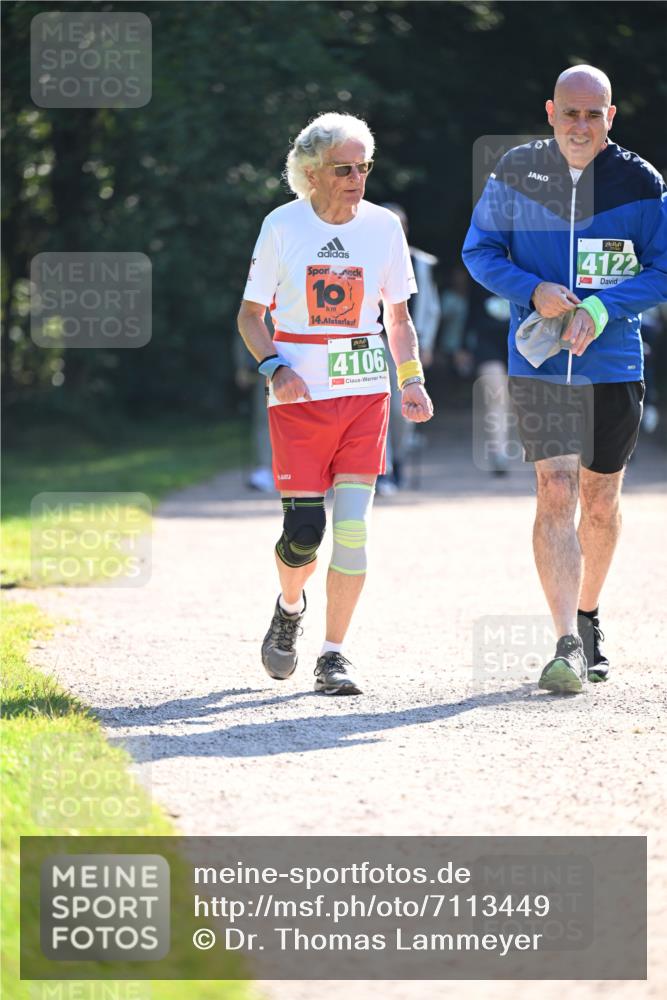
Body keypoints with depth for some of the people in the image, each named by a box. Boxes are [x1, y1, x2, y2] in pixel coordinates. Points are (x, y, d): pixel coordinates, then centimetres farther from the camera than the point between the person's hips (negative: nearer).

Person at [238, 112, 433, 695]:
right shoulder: (283, 226, -3)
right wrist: (276, 368, -13)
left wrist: (413, 380, -1)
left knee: (352, 527, -7)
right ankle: (290, 608, 28)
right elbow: (251, 316, 5)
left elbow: (398, 318, 13)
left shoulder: (383, 226, 3)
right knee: (303, 532, -6)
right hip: (299, 395, -2)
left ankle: (334, 654, 3)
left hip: (365, 391, 2)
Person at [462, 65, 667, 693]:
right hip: (538, 364, -1)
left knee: (600, 503, 11)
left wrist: (599, 311, -16)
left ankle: (587, 618, 34)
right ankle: (567, 646, -17)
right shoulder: (516, 172, -1)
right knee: (556, 495, -13)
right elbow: (479, 251, 6)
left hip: (614, 365, 1)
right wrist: (533, 292, -13)